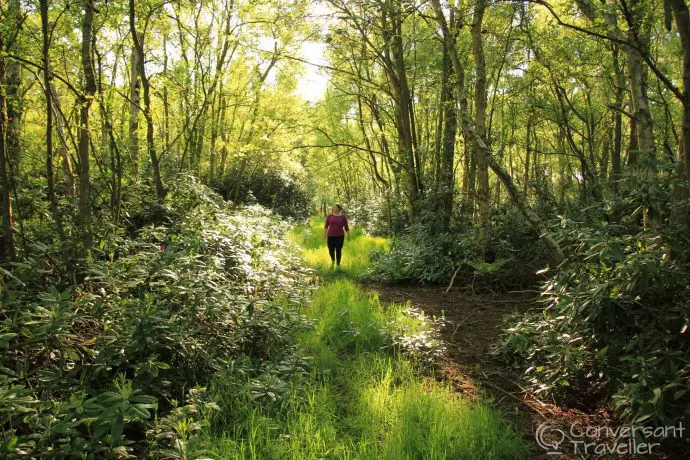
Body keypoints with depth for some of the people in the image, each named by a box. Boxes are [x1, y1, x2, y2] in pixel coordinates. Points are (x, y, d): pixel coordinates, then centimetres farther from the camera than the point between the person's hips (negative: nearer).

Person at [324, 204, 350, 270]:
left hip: (340, 236, -1)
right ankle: (333, 261, 32)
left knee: (338, 251, 1)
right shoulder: (330, 216, 1)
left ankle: (338, 264, 16)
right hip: (331, 236, 1)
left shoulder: (343, 216, -1)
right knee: (331, 250, 4)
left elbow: (346, 227, 2)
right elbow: (326, 226, 5)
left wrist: (348, 235, -1)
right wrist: (325, 234, 0)